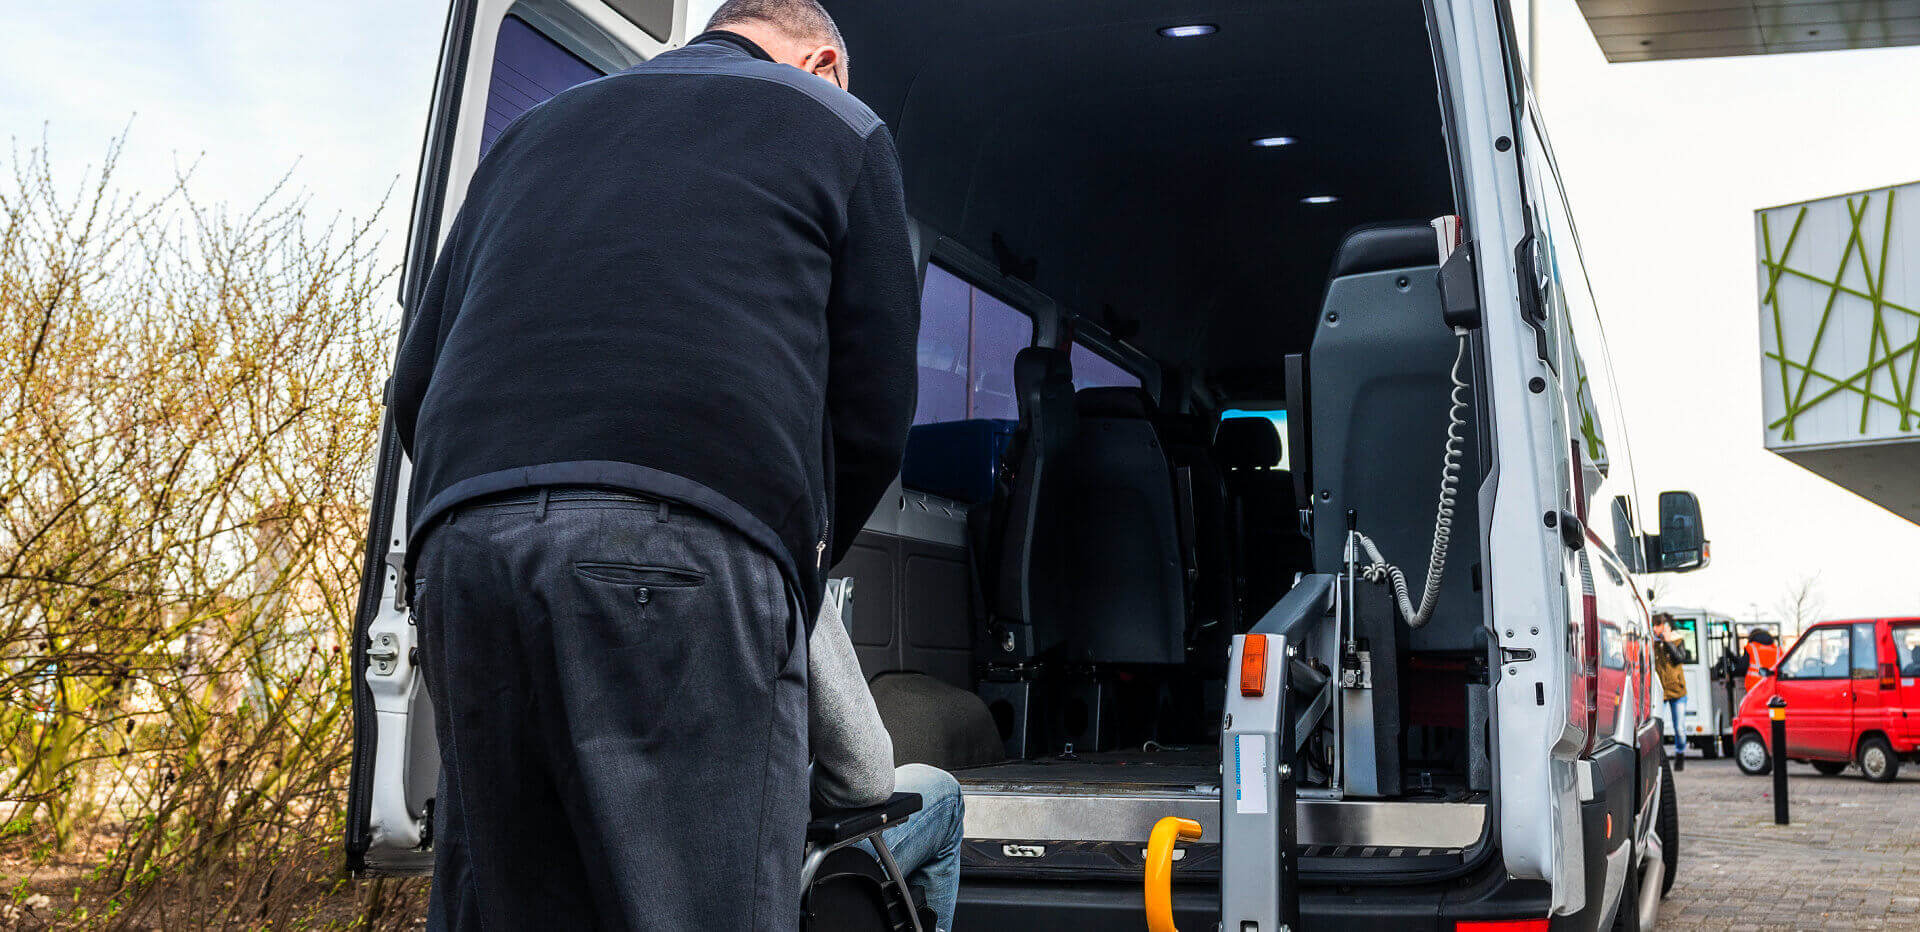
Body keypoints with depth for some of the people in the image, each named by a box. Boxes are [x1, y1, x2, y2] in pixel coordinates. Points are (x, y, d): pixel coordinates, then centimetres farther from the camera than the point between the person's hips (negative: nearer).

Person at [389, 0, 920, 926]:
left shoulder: (532, 131, 33)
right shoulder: (839, 128, 20)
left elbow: (415, 387, 27)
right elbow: (872, 413, 13)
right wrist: (796, 569, 27)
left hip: (460, 536, 5)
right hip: (689, 544, -5)